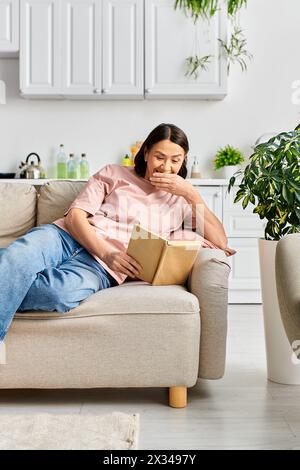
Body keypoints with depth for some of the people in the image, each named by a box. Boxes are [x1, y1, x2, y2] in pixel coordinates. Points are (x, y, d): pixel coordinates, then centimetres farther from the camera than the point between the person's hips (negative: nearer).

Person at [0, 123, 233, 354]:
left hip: (101, 265, -1)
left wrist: (192, 193, 3)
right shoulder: (114, 174, 19)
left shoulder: (181, 199, 22)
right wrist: (107, 253, -14)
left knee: (62, 293, -39)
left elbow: (220, 241, 12)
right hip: (64, 236, 1)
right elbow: (75, 216, 5)